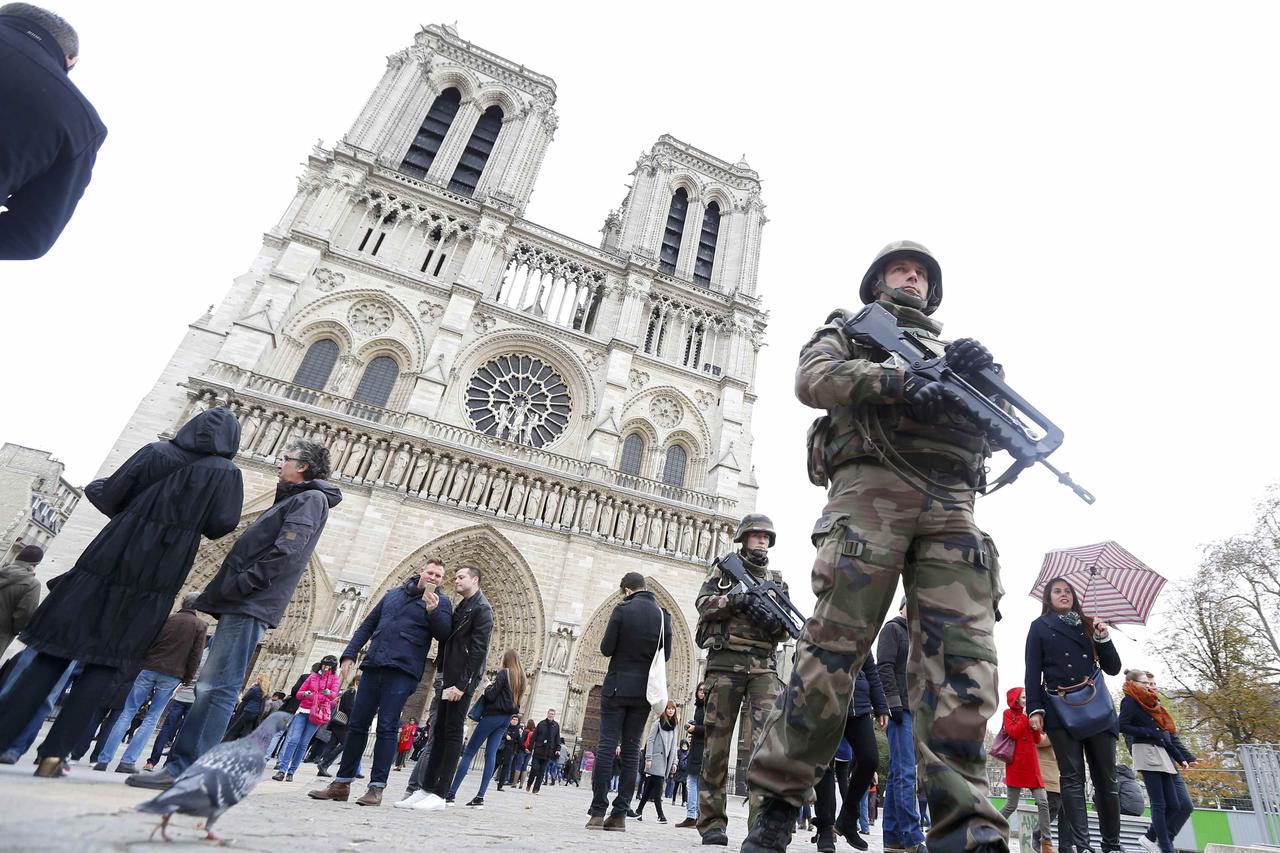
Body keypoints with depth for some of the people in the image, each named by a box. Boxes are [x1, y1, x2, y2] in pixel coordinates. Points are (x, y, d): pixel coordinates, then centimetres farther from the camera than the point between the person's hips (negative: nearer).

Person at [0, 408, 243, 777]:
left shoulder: (155, 452, 3)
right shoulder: (225, 472, -4)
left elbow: (109, 496, 4)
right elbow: (221, 525, -9)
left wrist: (95, 486, 27)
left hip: (109, 560, 2)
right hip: (156, 577, -2)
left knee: (55, 653, 10)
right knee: (106, 664, 6)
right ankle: (54, 754, 2)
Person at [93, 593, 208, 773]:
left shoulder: (167, 619, 7)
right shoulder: (201, 626, 1)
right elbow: (196, 656, -3)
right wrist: (187, 679, 5)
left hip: (149, 668, 1)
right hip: (172, 676, -1)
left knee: (128, 712, 7)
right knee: (152, 717, 6)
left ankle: (103, 759, 4)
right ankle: (128, 761, 0)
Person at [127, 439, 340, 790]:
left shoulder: (311, 498, -6)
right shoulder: (291, 499, 25)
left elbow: (286, 552, -18)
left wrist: (241, 584, -18)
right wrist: (225, 589, 17)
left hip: (250, 605, -10)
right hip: (241, 603, 10)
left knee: (217, 687, -10)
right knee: (210, 686, 11)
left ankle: (185, 770, -7)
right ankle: (181, 763, 17)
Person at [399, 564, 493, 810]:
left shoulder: (481, 609, -8)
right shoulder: (461, 607, 18)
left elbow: (478, 651, -15)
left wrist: (461, 685, -19)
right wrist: (444, 677, 10)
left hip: (461, 682, -8)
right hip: (448, 680, 8)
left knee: (452, 734, -4)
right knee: (439, 732, 9)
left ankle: (440, 794, 0)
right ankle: (426, 788, 15)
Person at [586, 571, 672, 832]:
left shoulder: (622, 609, -8)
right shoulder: (663, 615, 2)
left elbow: (606, 649, -9)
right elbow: (666, 654, 7)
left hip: (617, 686, -3)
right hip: (645, 691, 3)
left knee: (607, 746, 1)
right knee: (631, 750, 7)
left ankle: (598, 812, 2)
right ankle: (620, 814, 8)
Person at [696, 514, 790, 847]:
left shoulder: (776, 579, 19)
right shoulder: (724, 568, 12)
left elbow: (784, 629, 15)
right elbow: (703, 603, -1)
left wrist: (778, 624, -9)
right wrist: (736, 599, -17)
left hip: (764, 666, 2)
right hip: (725, 660, -2)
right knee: (717, 742, 1)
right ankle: (712, 822, 9)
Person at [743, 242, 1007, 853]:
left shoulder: (950, 349, 36)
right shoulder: (847, 327, 24)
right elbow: (813, 378, 1)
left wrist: (979, 379, 0)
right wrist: (900, 383, -12)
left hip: (951, 506, 5)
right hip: (871, 487, -5)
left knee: (963, 664, -9)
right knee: (832, 648, -11)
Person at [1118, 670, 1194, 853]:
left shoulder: (1149, 704, 22)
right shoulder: (1130, 702, -3)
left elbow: (1165, 736, 21)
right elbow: (1122, 726, -15)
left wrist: (1179, 757, 13)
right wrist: (1149, 732, -15)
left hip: (1161, 755, 8)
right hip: (1146, 753, -8)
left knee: (1173, 804, 4)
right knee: (1159, 803, -8)